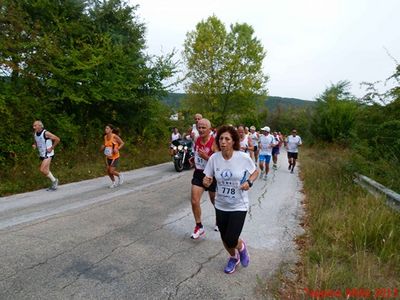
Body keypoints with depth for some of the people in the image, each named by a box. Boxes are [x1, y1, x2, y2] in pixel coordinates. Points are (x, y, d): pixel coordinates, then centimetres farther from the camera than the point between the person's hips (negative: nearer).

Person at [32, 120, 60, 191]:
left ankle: (54, 180, 3)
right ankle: (54, 183, 24)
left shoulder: (46, 133, -18)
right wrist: (35, 145, 0)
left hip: (48, 154, -8)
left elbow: (57, 139, -15)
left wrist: (51, 148, -12)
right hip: (42, 155, 8)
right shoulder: (35, 134, 4)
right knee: (46, 170, 10)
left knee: (42, 170, -15)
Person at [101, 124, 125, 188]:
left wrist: (117, 149, -25)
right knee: (108, 171, 8)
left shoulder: (114, 136, -18)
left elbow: (122, 143, -10)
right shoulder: (105, 137, -1)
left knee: (111, 171, -9)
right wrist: (102, 147, -7)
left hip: (115, 157, -6)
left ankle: (120, 176, 21)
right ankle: (114, 183, 31)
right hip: (108, 157, 6)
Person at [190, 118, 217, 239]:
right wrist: (194, 159, 9)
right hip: (198, 174, 5)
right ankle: (199, 227, 12)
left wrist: (206, 157, -31)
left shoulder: (214, 143, -20)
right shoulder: (197, 140, -1)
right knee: (194, 201, -4)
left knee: (214, 201, 15)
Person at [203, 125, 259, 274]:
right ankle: (234, 257, 50)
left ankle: (241, 247, 33)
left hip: (239, 206, -3)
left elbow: (255, 172, 0)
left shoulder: (244, 157, -18)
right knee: (224, 239, 17)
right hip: (221, 205, 3)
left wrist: (249, 182, -19)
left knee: (231, 241, -6)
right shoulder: (214, 158, -12)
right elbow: (208, 178, -1)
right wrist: (206, 182, -25)